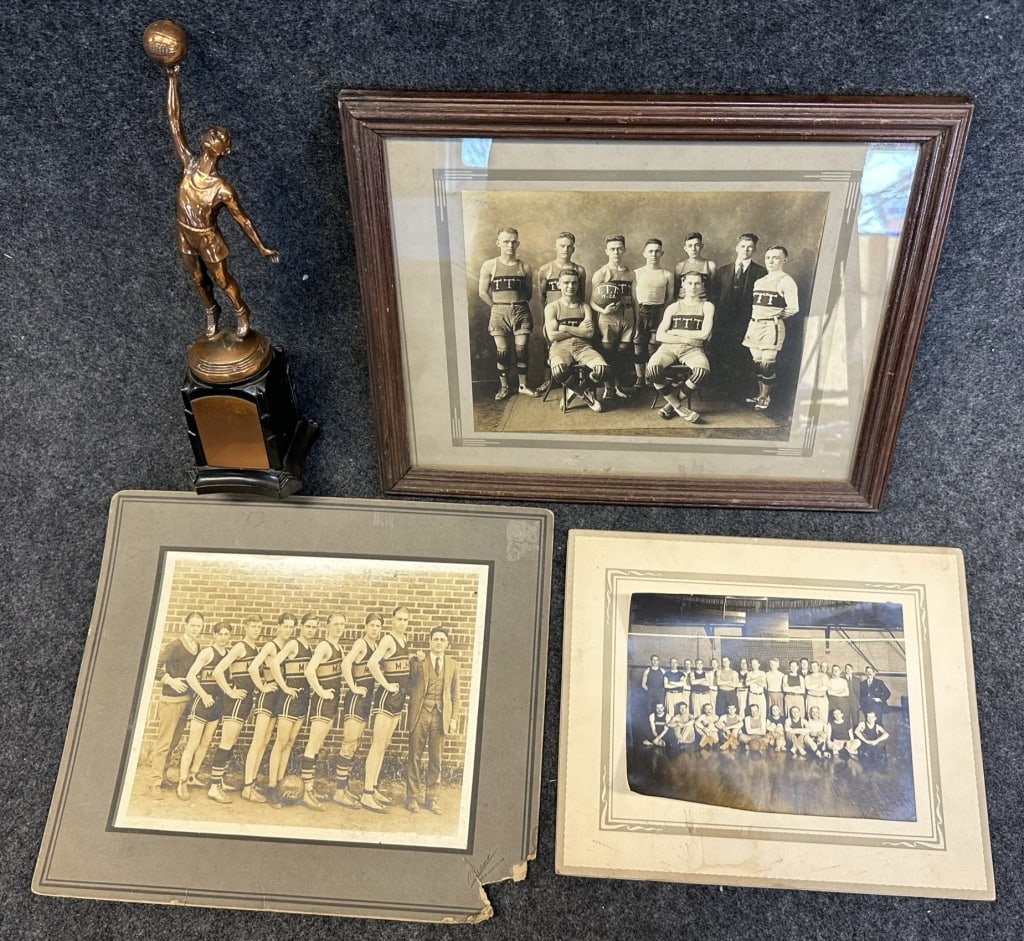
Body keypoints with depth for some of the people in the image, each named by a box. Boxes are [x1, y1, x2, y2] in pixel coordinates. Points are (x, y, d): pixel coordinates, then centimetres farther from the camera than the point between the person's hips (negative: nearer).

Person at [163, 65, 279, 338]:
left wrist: (262, 248, -8)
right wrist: (172, 80, -16)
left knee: (222, 280, 17)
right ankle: (211, 311, 51)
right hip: (185, 235, 4)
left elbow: (242, 220, -15)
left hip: (208, 240, -4)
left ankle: (241, 312, 45)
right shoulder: (190, 164, -19)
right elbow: (174, 122, -16)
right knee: (198, 280, 23)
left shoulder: (223, 190, -28)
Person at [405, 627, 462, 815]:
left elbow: (456, 694, 10)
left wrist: (454, 718, 4)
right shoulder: (417, 661, 4)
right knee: (415, 756, 3)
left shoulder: (452, 664, 11)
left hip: (441, 715, 2)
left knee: (435, 759, 6)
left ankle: (431, 797, 15)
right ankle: (412, 796, 13)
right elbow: (409, 685, 6)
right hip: (420, 713, -2)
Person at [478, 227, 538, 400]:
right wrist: (498, 307, 3)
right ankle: (504, 387, 12)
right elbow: (483, 292, 3)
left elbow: (529, 292, 13)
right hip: (499, 313, -1)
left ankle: (523, 385, 14)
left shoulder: (525, 267, 4)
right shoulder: (489, 266, 0)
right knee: (502, 352, 1)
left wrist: (519, 305, 6)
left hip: (521, 312, 1)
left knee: (522, 350, 1)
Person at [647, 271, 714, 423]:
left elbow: (704, 334, -2)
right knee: (652, 367, -34)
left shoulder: (707, 306, 13)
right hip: (669, 347, 1)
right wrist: (685, 338, -6)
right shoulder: (673, 307, 15)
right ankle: (679, 407, -17)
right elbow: (659, 336, 4)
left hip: (693, 349, -1)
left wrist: (675, 332, 0)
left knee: (702, 369, -37)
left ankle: (673, 403, -15)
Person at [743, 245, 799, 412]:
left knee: (767, 363, -6)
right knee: (757, 362, 10)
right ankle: (761, 394, 22)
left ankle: (765, 397, 6)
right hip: (755, 325, 7)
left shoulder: (786, 282, -7)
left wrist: (774, 317, -2)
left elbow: (793, 308, -12)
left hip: (772, 327, -7)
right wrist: (750, 327, 12)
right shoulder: (759, 282, 16)